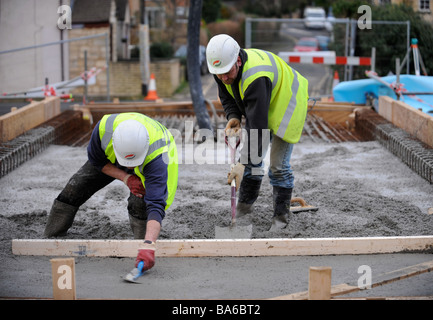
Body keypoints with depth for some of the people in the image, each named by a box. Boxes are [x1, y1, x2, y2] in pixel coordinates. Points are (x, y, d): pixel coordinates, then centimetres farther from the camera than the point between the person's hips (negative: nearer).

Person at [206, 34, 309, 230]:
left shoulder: (256, 78, -43)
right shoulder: (224, 68, -18)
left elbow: (257, 125, -44)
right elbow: (226, 97, 2)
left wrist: (243, 164, -45)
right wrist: (233, 117, -20)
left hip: (286, 104, -8)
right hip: (260, 107, 8)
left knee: (278, 165, -9)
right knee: (251, 156, 10)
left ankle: (281, 215, 6)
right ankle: (245, 205, 24)